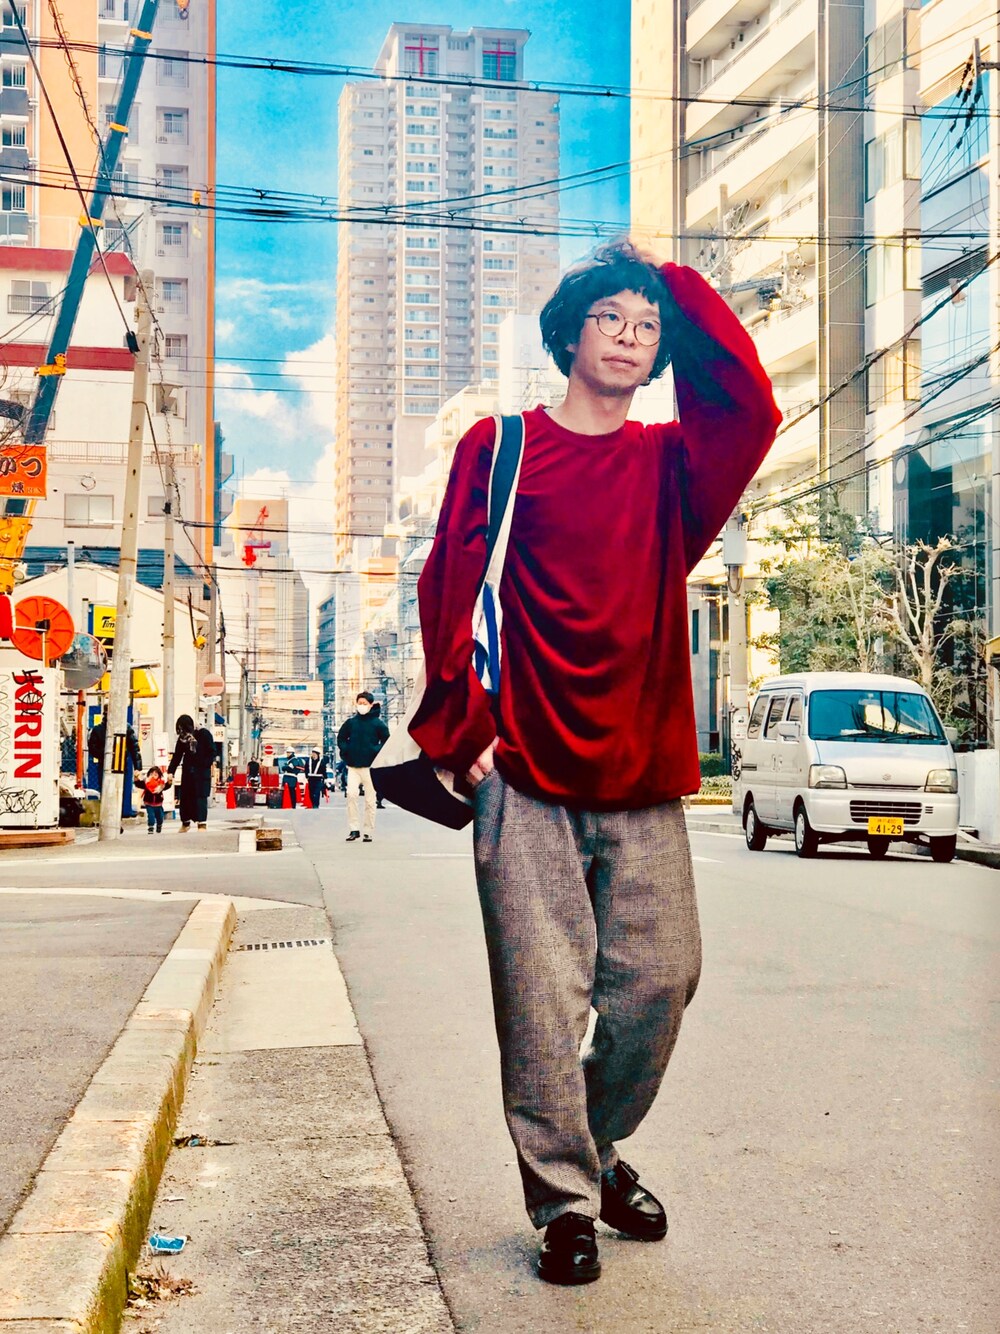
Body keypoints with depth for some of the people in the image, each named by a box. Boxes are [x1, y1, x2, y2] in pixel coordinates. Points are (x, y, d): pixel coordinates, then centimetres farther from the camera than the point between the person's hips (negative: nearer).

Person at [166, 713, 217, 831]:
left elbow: (212, 751, -4)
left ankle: (202, 823, -7)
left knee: (200, 796, -8)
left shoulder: (204, 734, -6)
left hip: (202, 770, -4)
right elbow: (177, 756, 6)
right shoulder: (182, 737, 7)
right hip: (187, 770, 5)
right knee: (185, 796, 6)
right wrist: (171, 771, 1)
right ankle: (185, 822, 19)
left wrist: (211, 762, -16)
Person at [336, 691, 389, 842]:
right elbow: (341, 738, 19)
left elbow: (386, 741, 3)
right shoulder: (351, 722, 8)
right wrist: (345, 751, 4)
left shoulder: (377, 723, 0)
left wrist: (376, 751, -10)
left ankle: (369, 831, 9)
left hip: (370, 767, -2)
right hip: (353, 767, 2)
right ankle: (354, 829, -7)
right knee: (351, 794, -14)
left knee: (370, 800, 2)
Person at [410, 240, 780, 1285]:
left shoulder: (670, 462, 12)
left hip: (643, 777, 3)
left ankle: (599, 1150, 27)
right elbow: (450, 589, 2)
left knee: (659, 981, 4)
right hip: (527, 777, -3)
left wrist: (672, 281, -1)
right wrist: (462, 731, -3)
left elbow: (750, 408, -9)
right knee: (542, 995, -3)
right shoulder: (500, 447, 5)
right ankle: (563, 1199, 10)